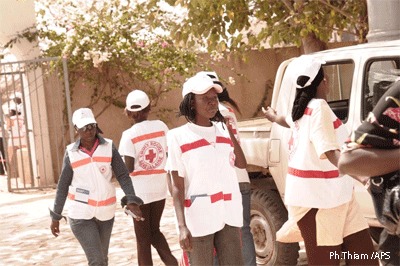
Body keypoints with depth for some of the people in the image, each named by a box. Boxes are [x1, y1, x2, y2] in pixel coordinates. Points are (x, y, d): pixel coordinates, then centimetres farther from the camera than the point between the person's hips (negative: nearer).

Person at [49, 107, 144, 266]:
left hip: (105, 212, 2)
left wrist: (131, 201, -22)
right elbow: (63, 186, 2)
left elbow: (123, 176, -8)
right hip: (80, 214, -2)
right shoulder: (71, 153, -5)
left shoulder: (108, 147, -4)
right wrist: (55, 216, 4)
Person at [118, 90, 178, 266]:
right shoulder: (161, 126, 0)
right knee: (154, 230, 20)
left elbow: (128, 168, -17)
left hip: (140, 190, -4)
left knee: (143, 237, 7)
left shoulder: (129, 135, -13)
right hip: (159, 187, 4)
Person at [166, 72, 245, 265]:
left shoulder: (224, 130, 11)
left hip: (229, 216, 4)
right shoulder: (178, 137, -3)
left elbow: (241, 164, 19)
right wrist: (182, 226, -15)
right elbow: (177, 187, -6)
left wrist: (229, 129, 12)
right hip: (199, 220, -4)